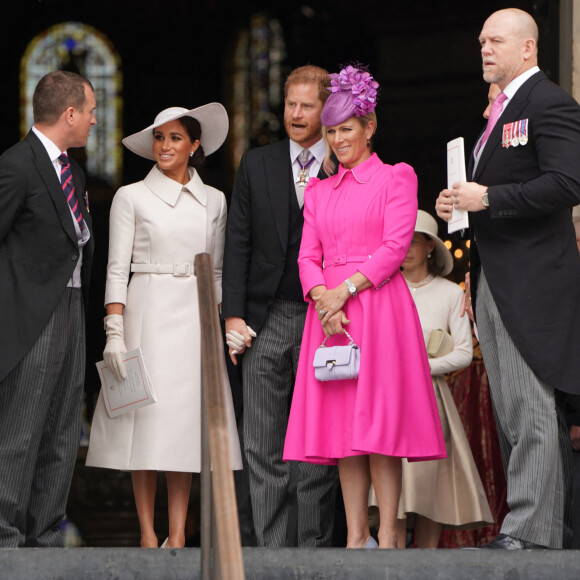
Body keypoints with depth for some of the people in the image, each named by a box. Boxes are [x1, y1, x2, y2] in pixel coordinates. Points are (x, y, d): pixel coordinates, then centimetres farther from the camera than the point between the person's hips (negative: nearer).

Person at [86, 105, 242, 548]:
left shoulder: (213, 200, 12)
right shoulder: (132, 197, 3)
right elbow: (117, 269, -1)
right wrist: (114, 332, -10)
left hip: (195, 317, 3)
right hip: (147, 312, -2)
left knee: (187, 419, -2)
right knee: (146, 417, -6)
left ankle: (177, 535, -1)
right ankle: (147, 533, -2)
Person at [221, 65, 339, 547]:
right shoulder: (256, 165, 11)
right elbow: (238, 243, 8)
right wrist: (233, 315, -1)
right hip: (265, 321, 2)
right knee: (263, 444, 1)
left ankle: (314, 545, 5)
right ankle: (271, 548, 4)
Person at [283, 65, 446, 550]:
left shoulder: (396, 178, 5)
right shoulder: (320, 191, 19)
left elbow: (397, 245, -6)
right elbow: (308, 256, 11)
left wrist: (347, 289, -14)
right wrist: (322, 297, -9)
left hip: (379, 305, -5)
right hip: (329, 311, 5)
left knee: (378, 420, -9)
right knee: (342, 424, 0)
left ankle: (387, 538, -9)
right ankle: (357, 537, 1)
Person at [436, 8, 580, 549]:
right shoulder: (500, 109, 22)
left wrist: (489, 198, -21)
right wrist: (458, 202, 8)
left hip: (531, 280, -10)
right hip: (492, 282, 10)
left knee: (531, 412, -10)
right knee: (511, 415, 10)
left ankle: (532, 529, -9)